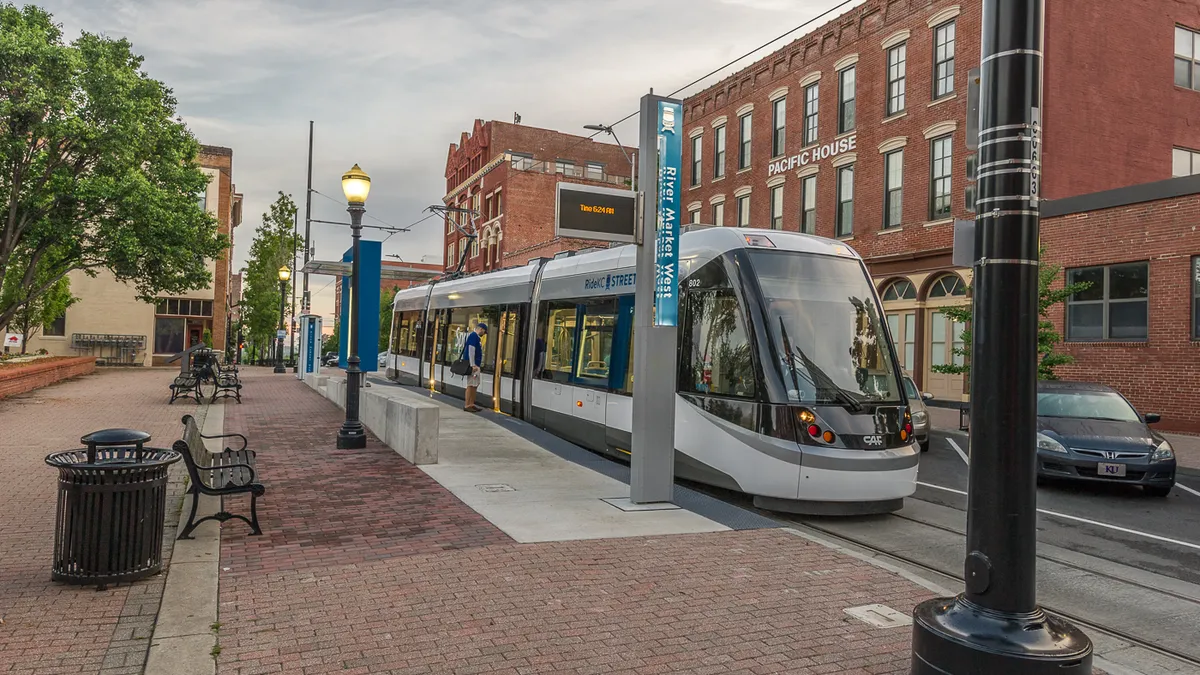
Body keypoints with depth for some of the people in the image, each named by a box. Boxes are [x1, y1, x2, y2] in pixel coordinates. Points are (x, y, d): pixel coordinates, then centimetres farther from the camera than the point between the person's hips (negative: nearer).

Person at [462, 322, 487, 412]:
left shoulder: (476, 337, 19)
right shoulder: (473, 336, -12)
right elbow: (471, 350, -20)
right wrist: (473, 365, -23)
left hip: (476, 365, 11)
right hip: (473, 364, -11)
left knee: (475, 384, 13)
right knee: (471, 385, -9)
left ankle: (471, 404, 19)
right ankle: (467, 405, -7)